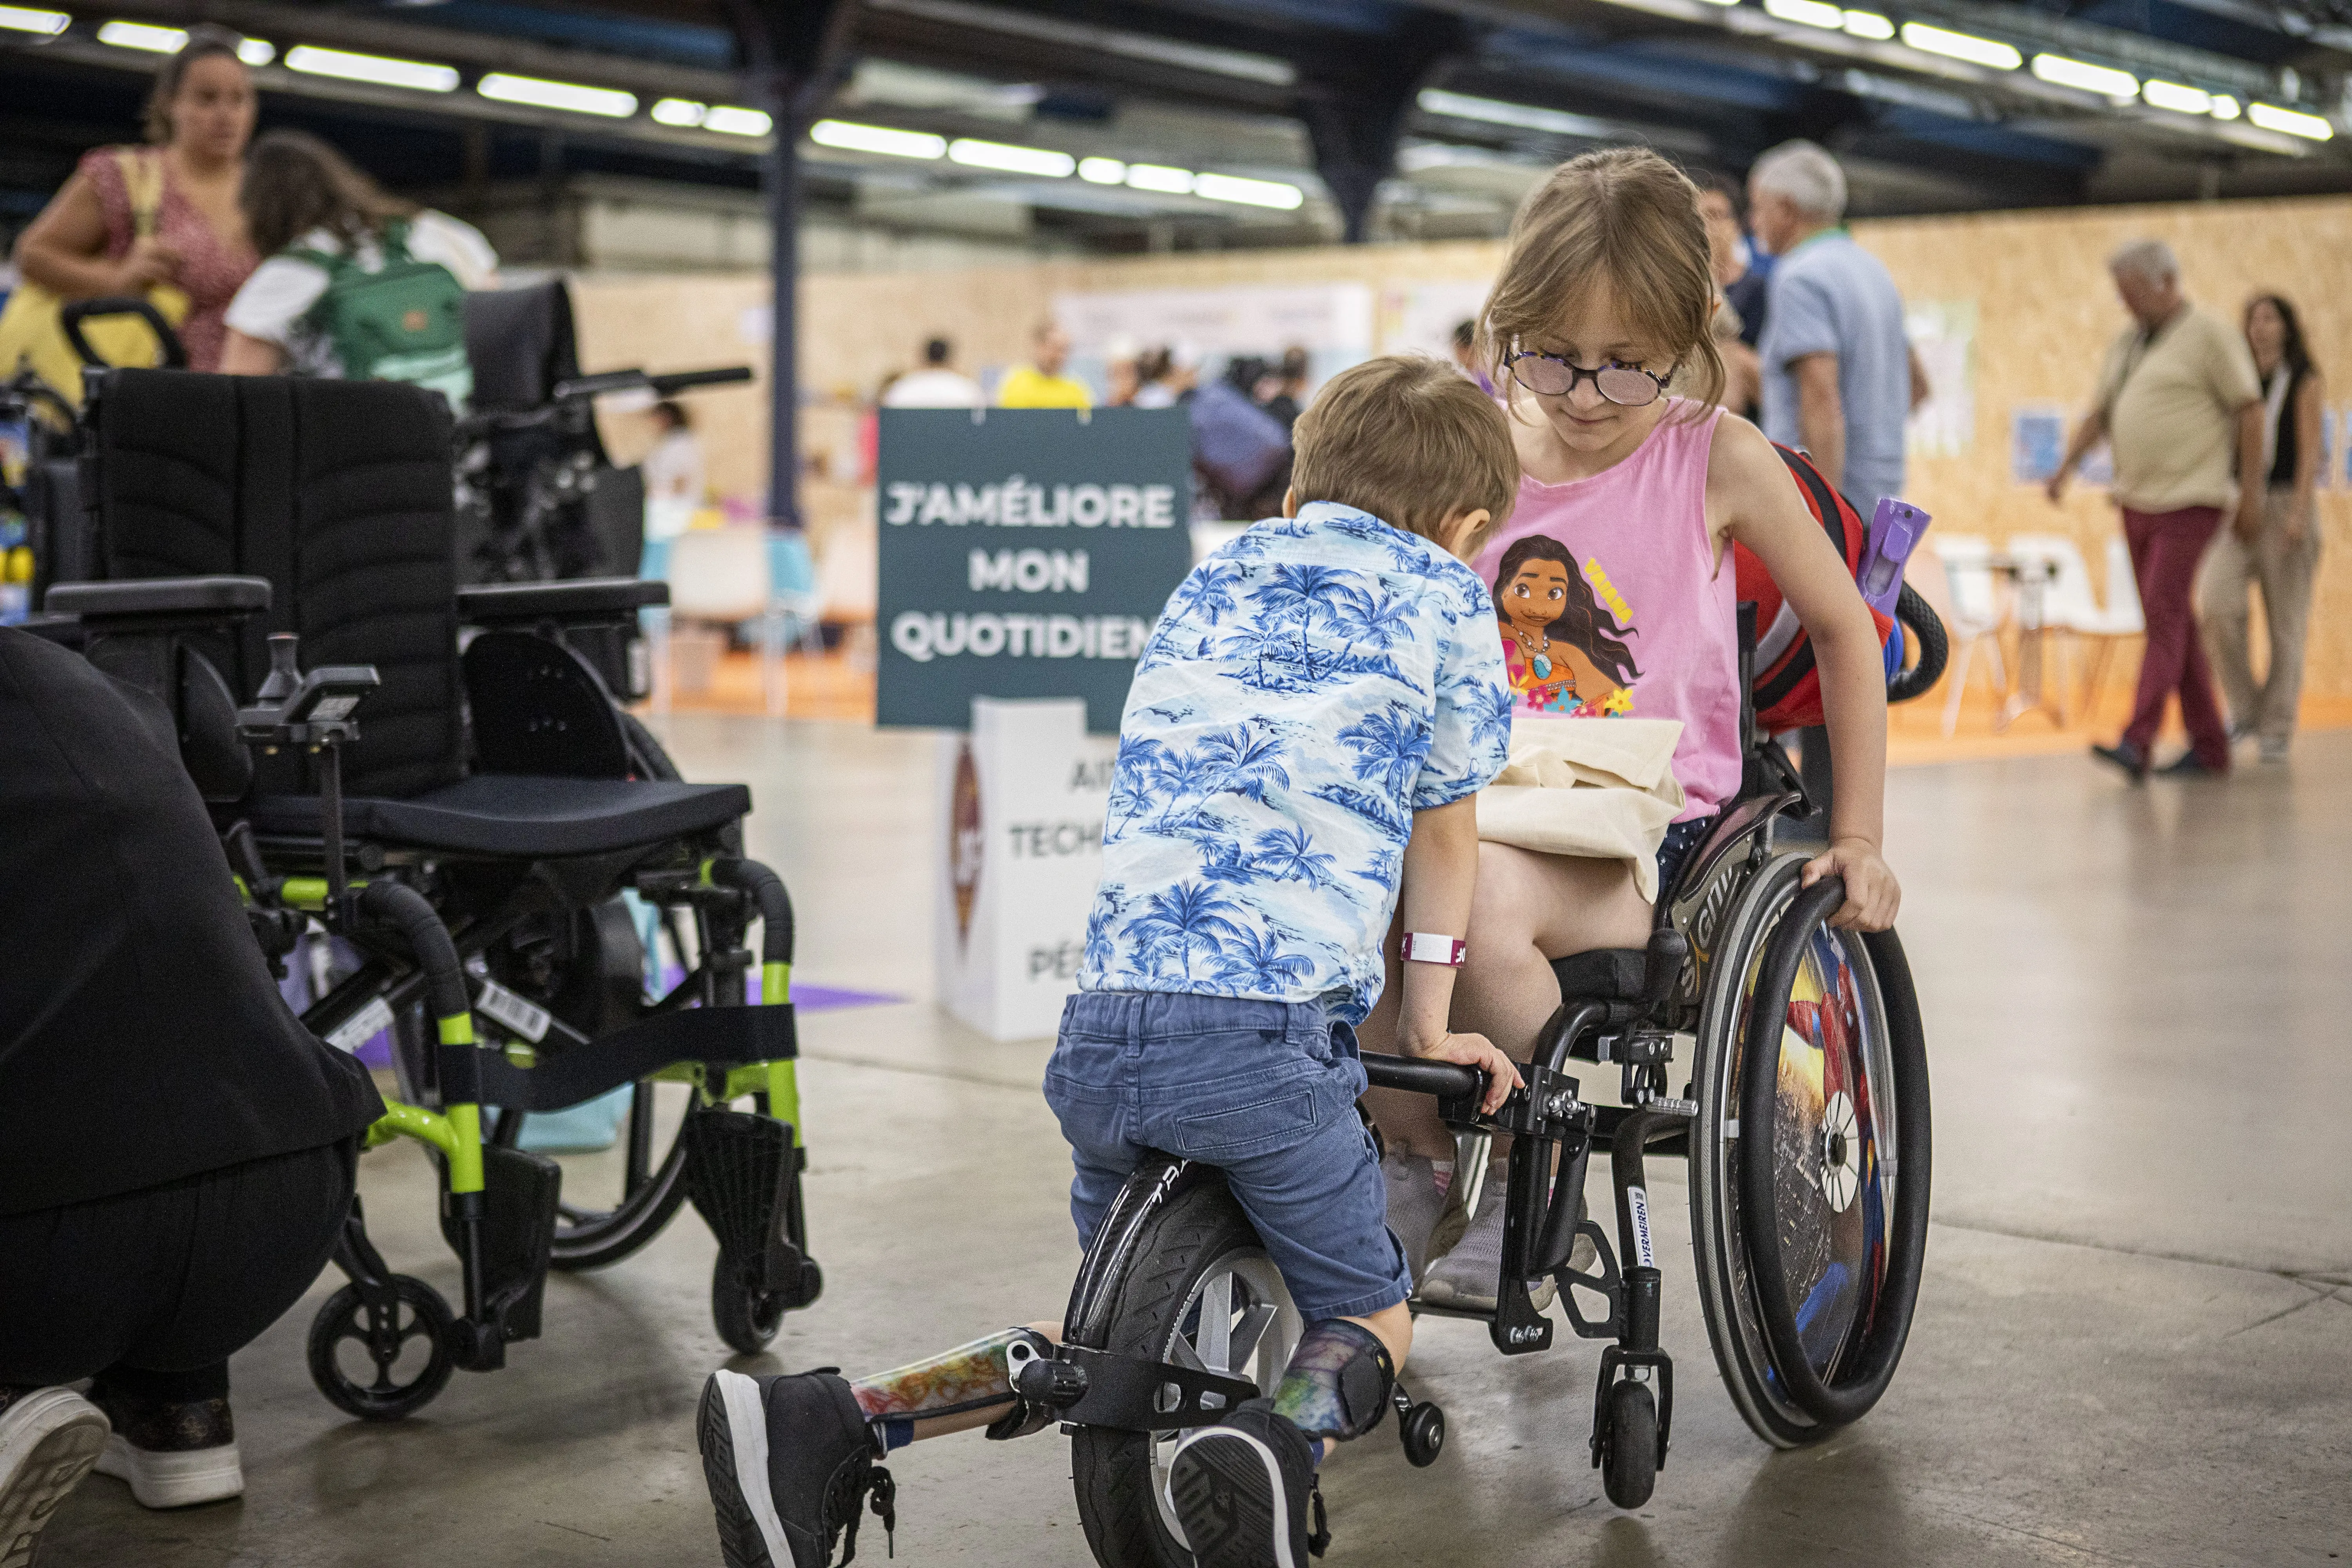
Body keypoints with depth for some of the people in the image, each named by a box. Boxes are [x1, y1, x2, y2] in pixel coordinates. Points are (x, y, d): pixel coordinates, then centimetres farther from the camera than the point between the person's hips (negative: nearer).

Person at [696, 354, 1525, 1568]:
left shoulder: (1211, 580, 26)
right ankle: (1272, 1451, -20)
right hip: (1267, 1037, -5)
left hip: (1103, 1025, 5)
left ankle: (822, 1425, 2)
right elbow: (1443, 835, 18)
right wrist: (1429, 1023, 29)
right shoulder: (1443, 597, 11)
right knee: (1367, 1323, 13)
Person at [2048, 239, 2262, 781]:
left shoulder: (2209, 334, -6)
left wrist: (2252, 492, -11)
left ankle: (2138, 744, -22)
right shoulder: (2128, 343, 16)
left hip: (2189, 501, -8)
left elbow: (2250, 409, -8)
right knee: (2173, 623, 9)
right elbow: (2100, 413, 19)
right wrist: (2066, 466, 4)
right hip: (2137, 501, 8)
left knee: (2164, 614, -15)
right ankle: (2208, 746, 15)